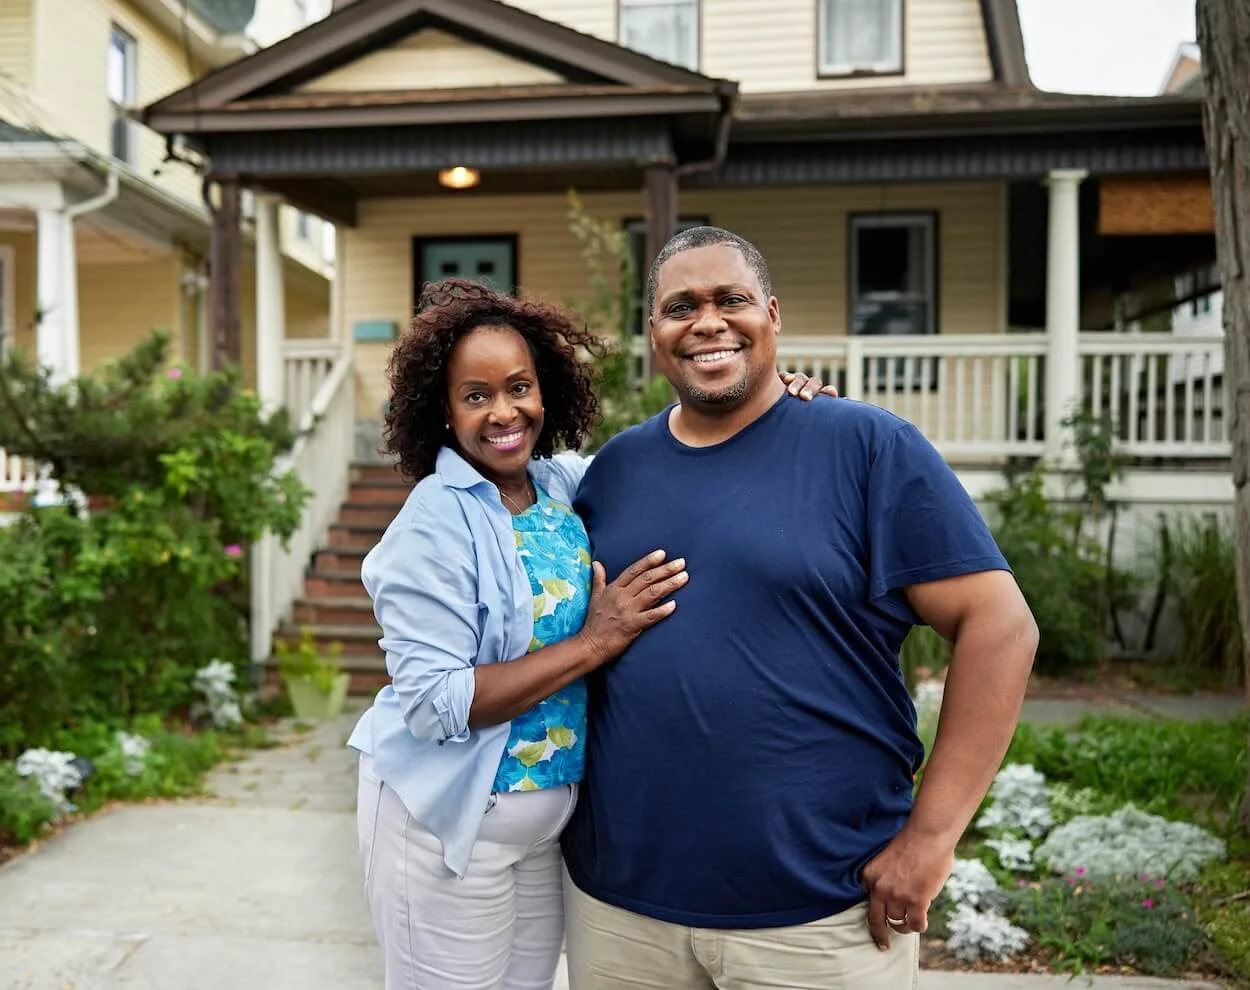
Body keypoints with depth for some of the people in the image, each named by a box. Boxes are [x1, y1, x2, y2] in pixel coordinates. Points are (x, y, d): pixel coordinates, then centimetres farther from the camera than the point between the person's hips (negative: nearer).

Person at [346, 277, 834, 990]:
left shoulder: (567, 481, -2)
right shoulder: (434, 526, -19)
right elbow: (434, 704, -23)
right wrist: (594, 643, -23)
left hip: (553, 817, 6)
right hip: (450, 822, -6)